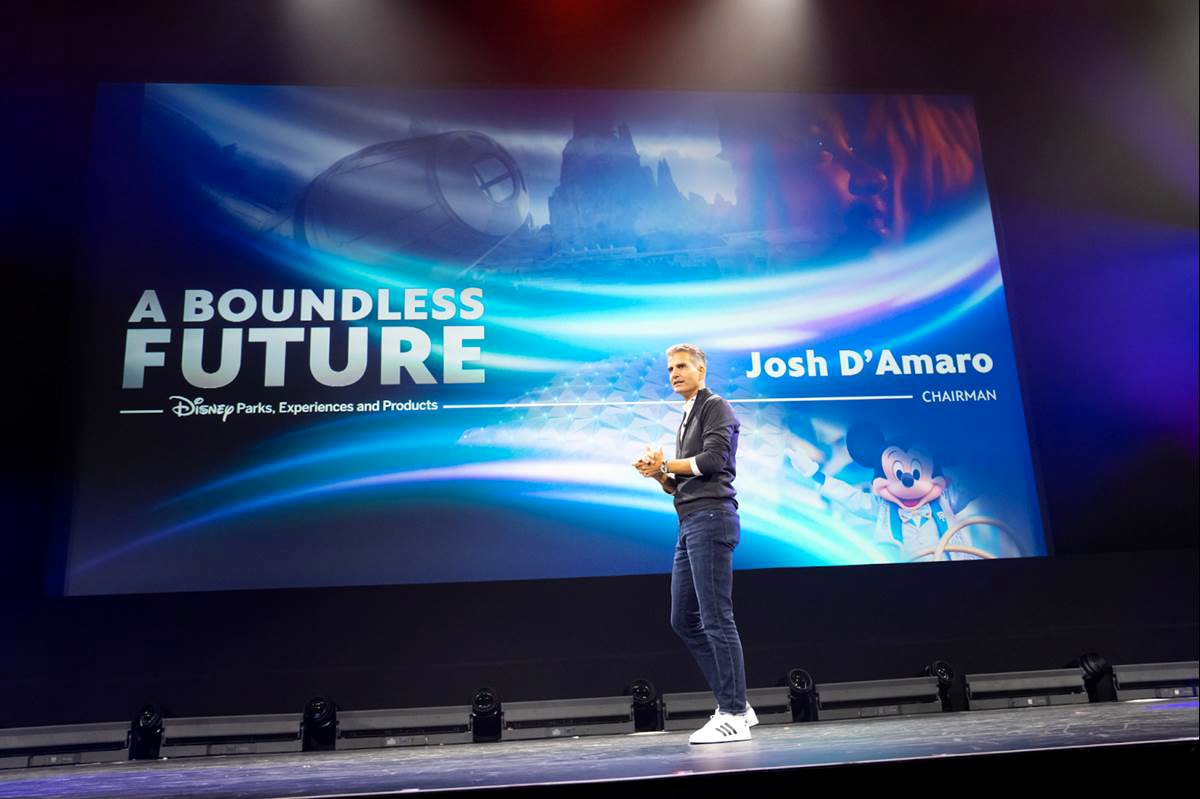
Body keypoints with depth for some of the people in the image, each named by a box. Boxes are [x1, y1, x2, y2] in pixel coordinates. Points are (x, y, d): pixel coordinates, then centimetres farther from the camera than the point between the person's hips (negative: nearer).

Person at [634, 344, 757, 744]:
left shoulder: (716, 407, -1)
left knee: (715, 619, -8)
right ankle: (735, 703, 16)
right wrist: (660, 474, 4)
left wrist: (665, 464, -6)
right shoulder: (686, 419, 25)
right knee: (684, 620, 9)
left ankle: (733, 716, -1)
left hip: (710, 518, -10)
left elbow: (713, 458, -16)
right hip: (690, 523, 10)